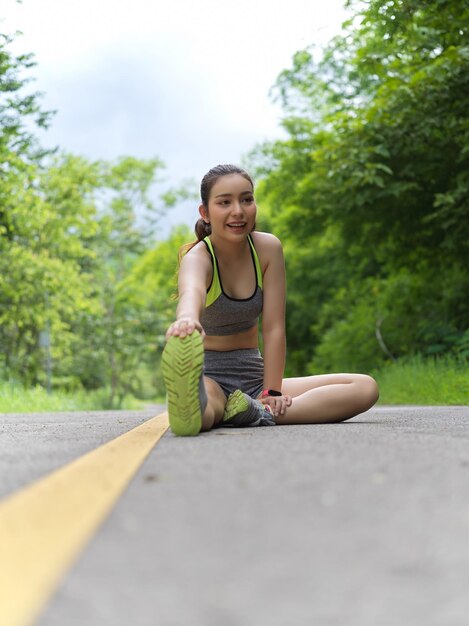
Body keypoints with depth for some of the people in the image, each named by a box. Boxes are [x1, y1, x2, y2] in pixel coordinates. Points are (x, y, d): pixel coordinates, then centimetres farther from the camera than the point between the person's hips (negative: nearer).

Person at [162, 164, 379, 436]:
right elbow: (191, 291, -42)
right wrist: (187, 319, -66)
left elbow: (274, 327, -5)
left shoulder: (268, 248, -2)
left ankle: (260, 413, -29)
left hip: (253, 377, 7)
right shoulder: (198, 257, -14)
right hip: (208, 376, -6)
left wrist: (271, 392, -15)